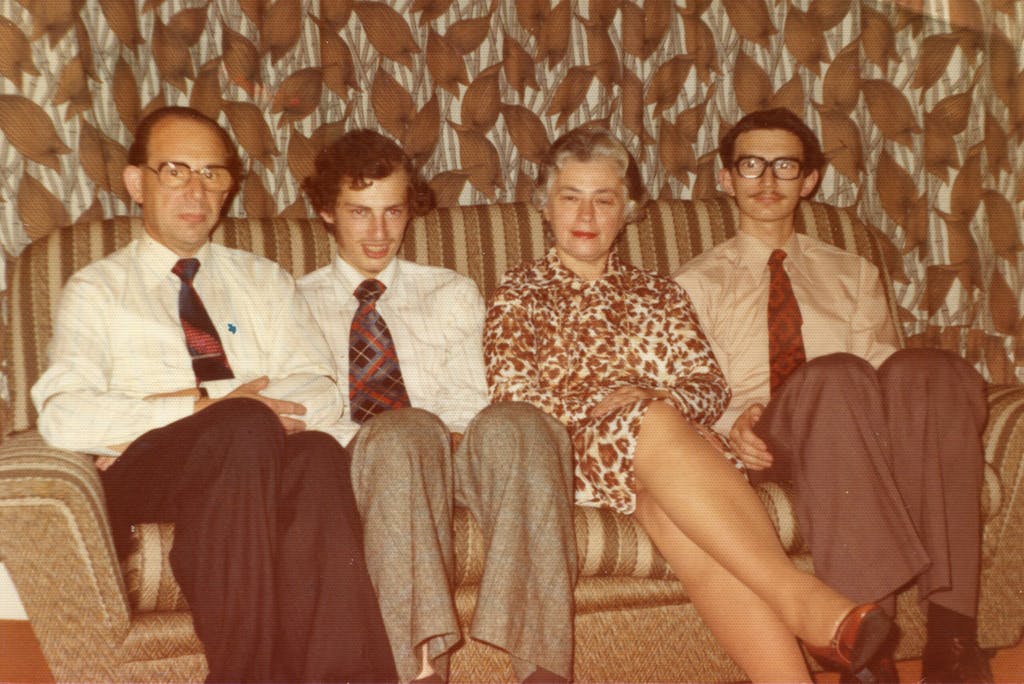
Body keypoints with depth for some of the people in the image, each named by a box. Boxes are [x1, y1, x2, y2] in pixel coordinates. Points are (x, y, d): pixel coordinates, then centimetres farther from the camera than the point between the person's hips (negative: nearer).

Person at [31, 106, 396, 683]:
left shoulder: (266, 282, 23)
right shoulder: (96, 290, 15)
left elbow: (321, 396, 5)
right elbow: (63, 417, -3)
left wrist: (161, 409, -7)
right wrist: (204, 408, -13)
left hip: (265, 467, 2)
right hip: (143, 476, -2)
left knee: (316, 452, -34)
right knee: (248, 427, -35)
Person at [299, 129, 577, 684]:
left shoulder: (452, 294, 24)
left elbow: (471, 402, 11)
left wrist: (453, 435, -13)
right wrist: (368, 438, -15)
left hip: (454, 455, 2)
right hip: (360, 468, -1)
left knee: (513, 424, -34)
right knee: (407, 431, -38)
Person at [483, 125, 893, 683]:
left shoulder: (657, 295, 26)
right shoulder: (521, 294, 18)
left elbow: (711, 385, 11)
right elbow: (512, 397, 2)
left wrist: (660, 399, -12)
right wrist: (598, 406, -15)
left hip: (665, 444, 3)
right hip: (572, 453, -2)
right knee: (652, 423, -37)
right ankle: (805, 603, -49)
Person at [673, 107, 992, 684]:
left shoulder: (853, 274, 28)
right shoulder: (699, 283, 20)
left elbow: (880, 367, 13)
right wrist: (736, 422, -14)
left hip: (871, 441, 3)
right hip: (770, 444, -2)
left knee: (931, 370, -33)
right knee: (835, 375, -38)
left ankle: (950, 628, -39)